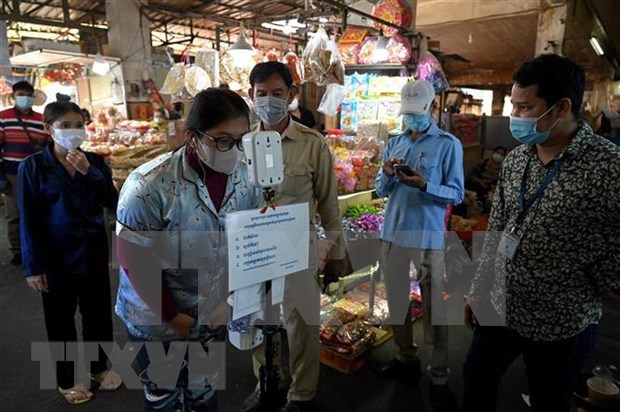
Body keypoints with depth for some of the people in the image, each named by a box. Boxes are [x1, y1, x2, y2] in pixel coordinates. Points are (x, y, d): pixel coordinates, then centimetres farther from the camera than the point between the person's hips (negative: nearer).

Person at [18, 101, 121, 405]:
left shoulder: (95, 161, 0)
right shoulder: (33, 166, -9)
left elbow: (112, 202, -8)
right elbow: (29, 221, -8)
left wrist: (89, 171, -20)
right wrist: (33, 266, -9)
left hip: (93, 253, 3)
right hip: (57, 258, -3)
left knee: (98, 313, 15)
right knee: (61, 320, 13)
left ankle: (99, 367, 38)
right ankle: (66, 380, 34)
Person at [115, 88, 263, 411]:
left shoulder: (247, 179, -11)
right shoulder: (149, 185, -25)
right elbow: (133, 258, -19)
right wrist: (170, 316, -14)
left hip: (214, 315, 4)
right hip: (156, 319, -3)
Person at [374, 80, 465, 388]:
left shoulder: (448, 144, -3)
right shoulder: (394, 143, 12)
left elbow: (457, 194, -7)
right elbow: (381, 191, 12)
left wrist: (424, 185, -23)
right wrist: (387, 174, -10)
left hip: (427, 236, -5)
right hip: (393, 233, 5)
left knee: (433, 303, 3)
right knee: (396, 299, 13)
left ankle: (439, 370, 18)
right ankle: (406, 357, 31)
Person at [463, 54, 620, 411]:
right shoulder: (516, 159, 0)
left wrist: (588, 288, -7)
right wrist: (478, 290, 9)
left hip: (560, 325, -5)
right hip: (499, 308, 6)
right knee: (476, 380, 23)